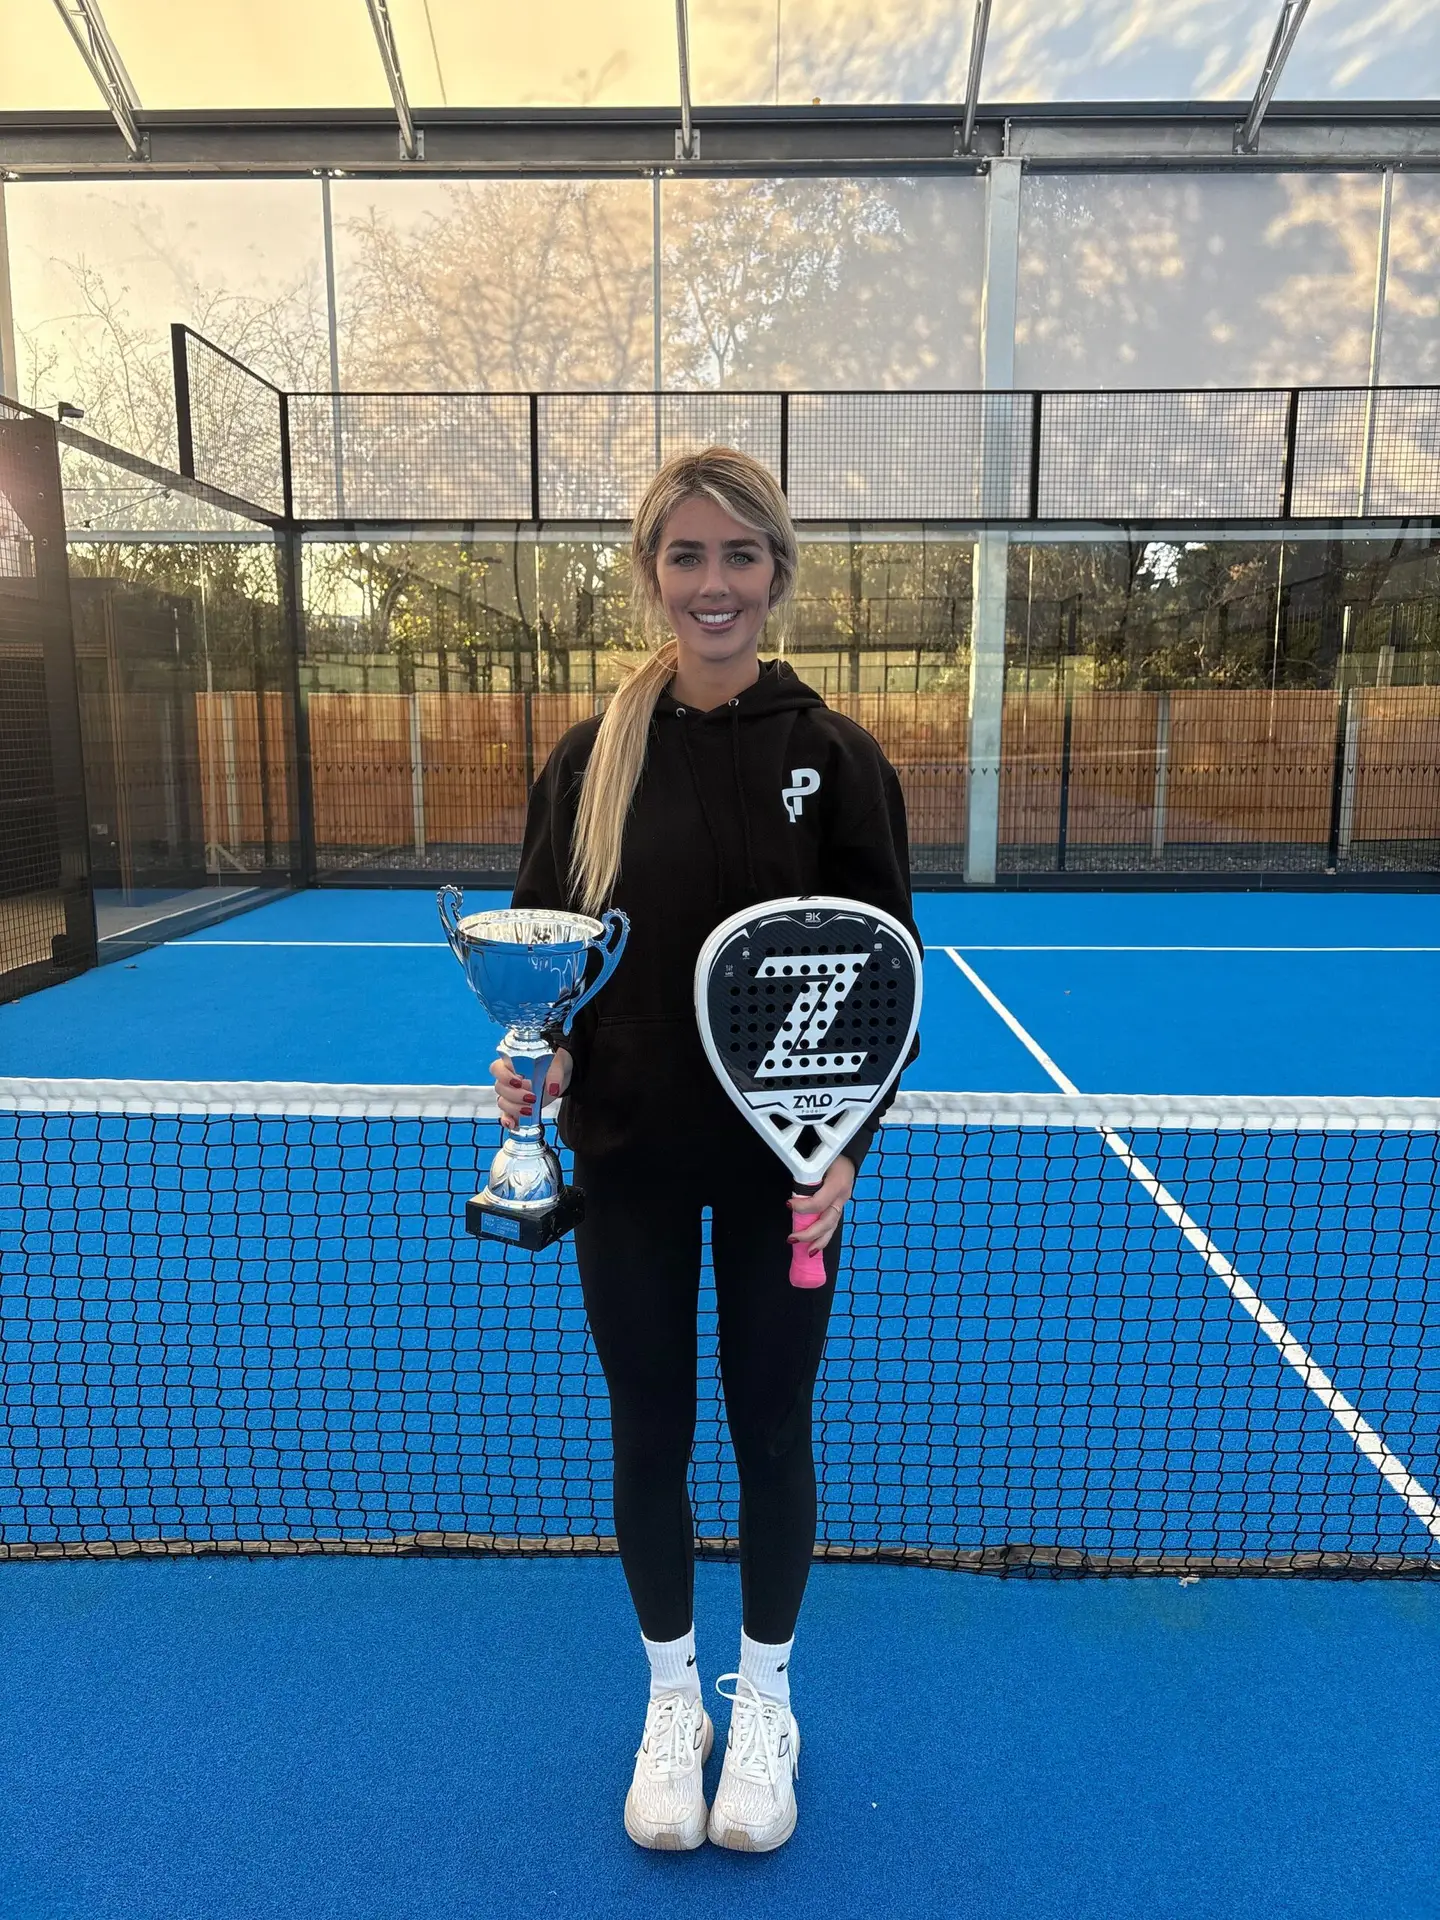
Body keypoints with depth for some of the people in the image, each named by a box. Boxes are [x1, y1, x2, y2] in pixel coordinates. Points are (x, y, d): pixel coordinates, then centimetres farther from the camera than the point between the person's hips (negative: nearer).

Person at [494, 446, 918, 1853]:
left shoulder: (834, 758, -7)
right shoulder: (591, 758, -2)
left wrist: (846, 1144, -18)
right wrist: (542, 1051, -15)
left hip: (782, 1169, -1)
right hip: (628, 1162, 1)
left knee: (771, 1431, 15)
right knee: (648, 1434, 15)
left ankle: (763, 1698, 42)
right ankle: (671, 1699, 41)